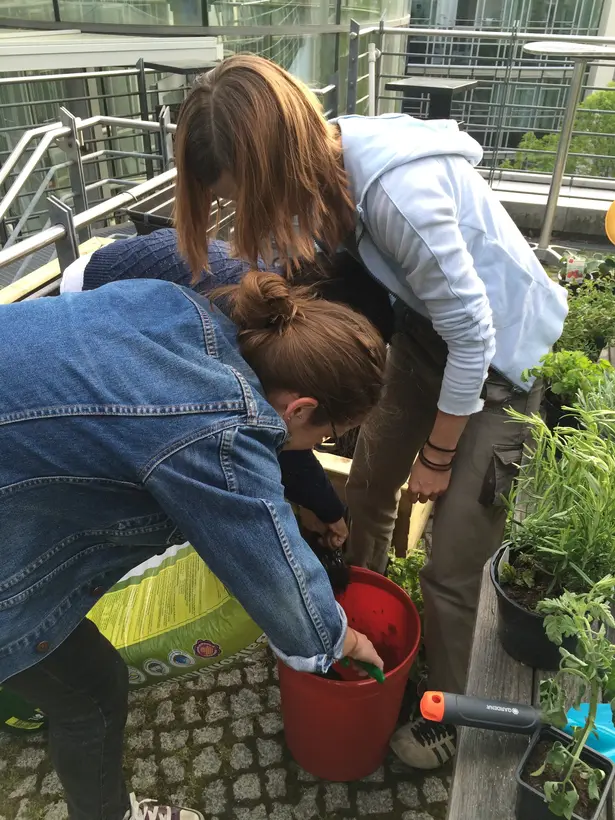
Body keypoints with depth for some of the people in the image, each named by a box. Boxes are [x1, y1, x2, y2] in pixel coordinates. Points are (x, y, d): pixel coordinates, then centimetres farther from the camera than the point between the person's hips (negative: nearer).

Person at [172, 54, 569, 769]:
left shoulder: (396, 189, -35)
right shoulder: (310, 174, -11)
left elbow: (472, 334, -26)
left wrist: (436, 456, -14)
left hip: (502, 350, -7)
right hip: (426, 331, 8)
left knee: (454, 564, -1)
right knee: (367, 487, 18)